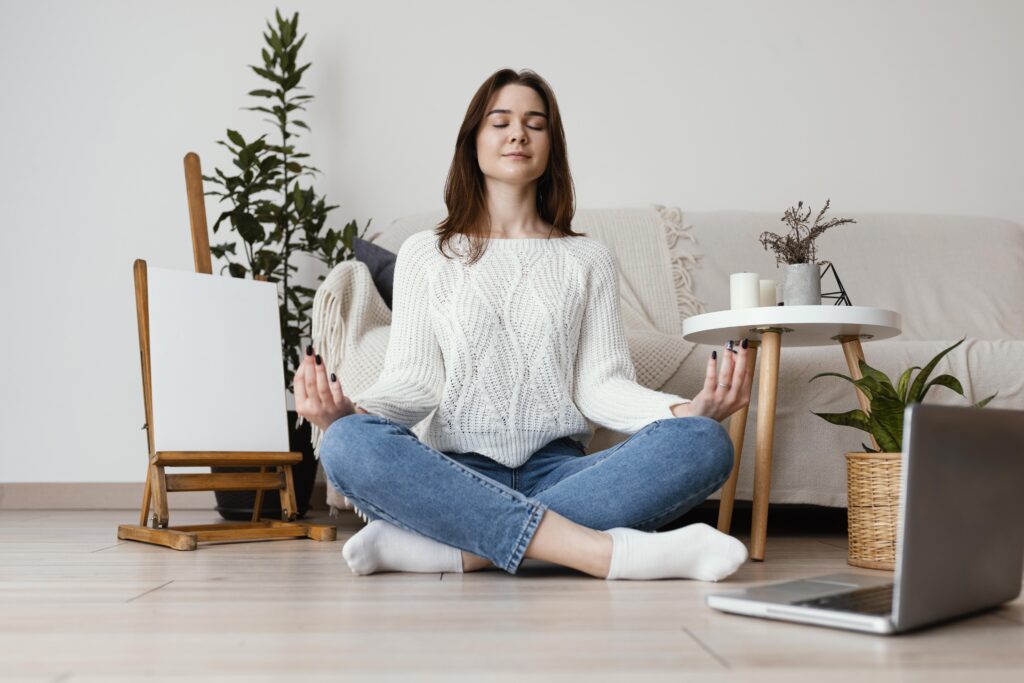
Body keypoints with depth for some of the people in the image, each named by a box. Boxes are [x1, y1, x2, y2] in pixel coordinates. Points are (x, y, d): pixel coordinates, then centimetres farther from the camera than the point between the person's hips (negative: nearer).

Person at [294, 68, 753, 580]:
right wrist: (349, 411, -18)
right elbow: (413, 380, 4)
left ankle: (451, 548, -33)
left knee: (706, 444, -26)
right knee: (350, 443, -33)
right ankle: (605, 549, -38)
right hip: (457, 473, -1)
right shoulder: (425, 254, 14)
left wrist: (685, 410, -14)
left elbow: (602, 384, 6)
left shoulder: (587, 259, 16)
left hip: (558, 471, 2)